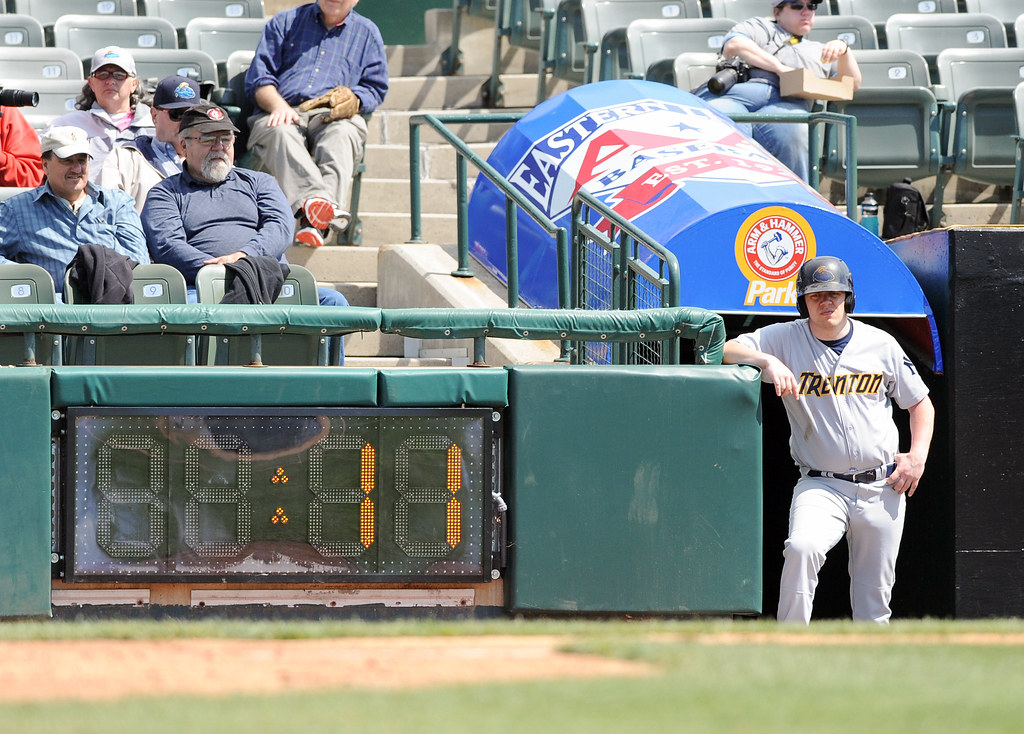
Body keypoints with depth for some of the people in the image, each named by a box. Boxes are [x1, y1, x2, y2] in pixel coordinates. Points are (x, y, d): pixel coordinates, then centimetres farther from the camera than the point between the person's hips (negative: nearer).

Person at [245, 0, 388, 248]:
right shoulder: (285, 22, 24)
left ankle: (315, 223, -62)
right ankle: (312, 198, -65)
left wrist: (354, 100, -7)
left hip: (332, 117, 0)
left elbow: (375, 88, 19)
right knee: (281, 134, -38)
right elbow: (258, 77, 14)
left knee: (342, 134, -39)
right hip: (283, 114, 1)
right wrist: (278, 105, -8)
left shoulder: (367, 33, 25)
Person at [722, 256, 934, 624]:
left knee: (875, 603, 3)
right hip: (821, 485, -2)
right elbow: (728, 351, -7)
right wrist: (768, 361, -25)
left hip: (883, 488, 2)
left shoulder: (881, 344, 7)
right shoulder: (786, 339, 2)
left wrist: (918, 455, 1)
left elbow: (920, 403, 16)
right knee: (802, 547, -31)